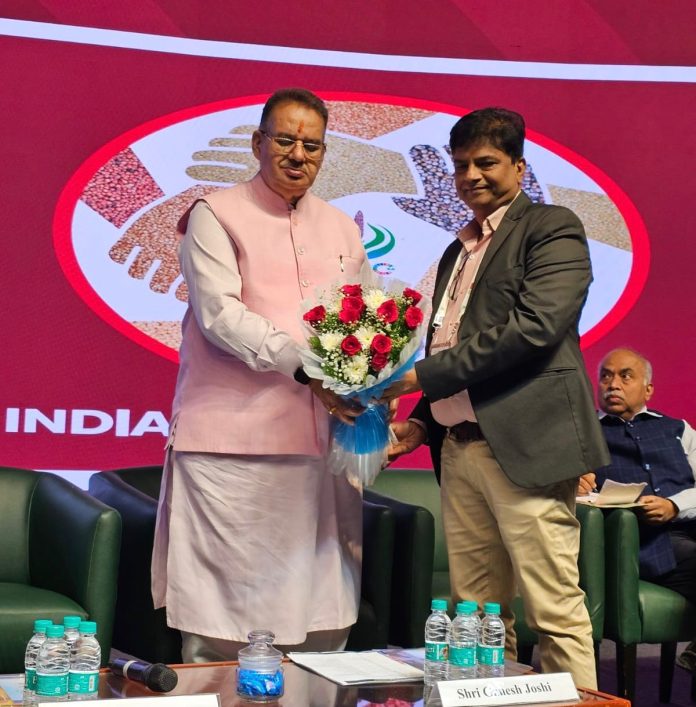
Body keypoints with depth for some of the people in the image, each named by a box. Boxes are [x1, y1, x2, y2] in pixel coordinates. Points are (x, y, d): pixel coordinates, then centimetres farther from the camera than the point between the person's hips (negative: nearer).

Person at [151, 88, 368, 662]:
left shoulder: (342, 230, 18)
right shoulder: (217, 216, 2)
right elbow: (220, 314, -11)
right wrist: (306, 366, -23)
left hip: (321, 441, 5)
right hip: (233, 440, -5)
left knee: (322, 624, 6)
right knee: (221, 623, -3)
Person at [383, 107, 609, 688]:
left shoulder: (552, 229, -1)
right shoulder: (458, 251, 23)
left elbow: (535, 327, -15)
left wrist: (424, 374, -14)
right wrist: (421, 421, 8)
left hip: (524, 444, -8)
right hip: (459, 447, 8)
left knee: (554, 611, -7)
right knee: (475, 613, 8)